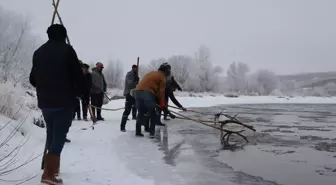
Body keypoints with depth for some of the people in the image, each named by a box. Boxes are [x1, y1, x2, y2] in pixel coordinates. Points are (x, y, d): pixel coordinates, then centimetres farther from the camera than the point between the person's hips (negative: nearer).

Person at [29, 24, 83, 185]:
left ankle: (53, 166, 26)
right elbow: (77, 76, -11)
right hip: (64, 101, -6)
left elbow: (33, 78, 14)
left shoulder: (38, 52, 12)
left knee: (51, 133, 18)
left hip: (44, 102, 6)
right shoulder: (67, 50, -5)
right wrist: (77, 92, 6)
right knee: (59, 135, -5)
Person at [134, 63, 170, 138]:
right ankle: (152, 132, 6)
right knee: (153, 113, 8)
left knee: (141, 112, 17)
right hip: (147, 93, -7)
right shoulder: (162, 77, 8)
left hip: (138, 91, 7)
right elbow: (161, 91, 4)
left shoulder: (151, 73, 29)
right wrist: (162, 103, 9)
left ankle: (138, 131, 18)